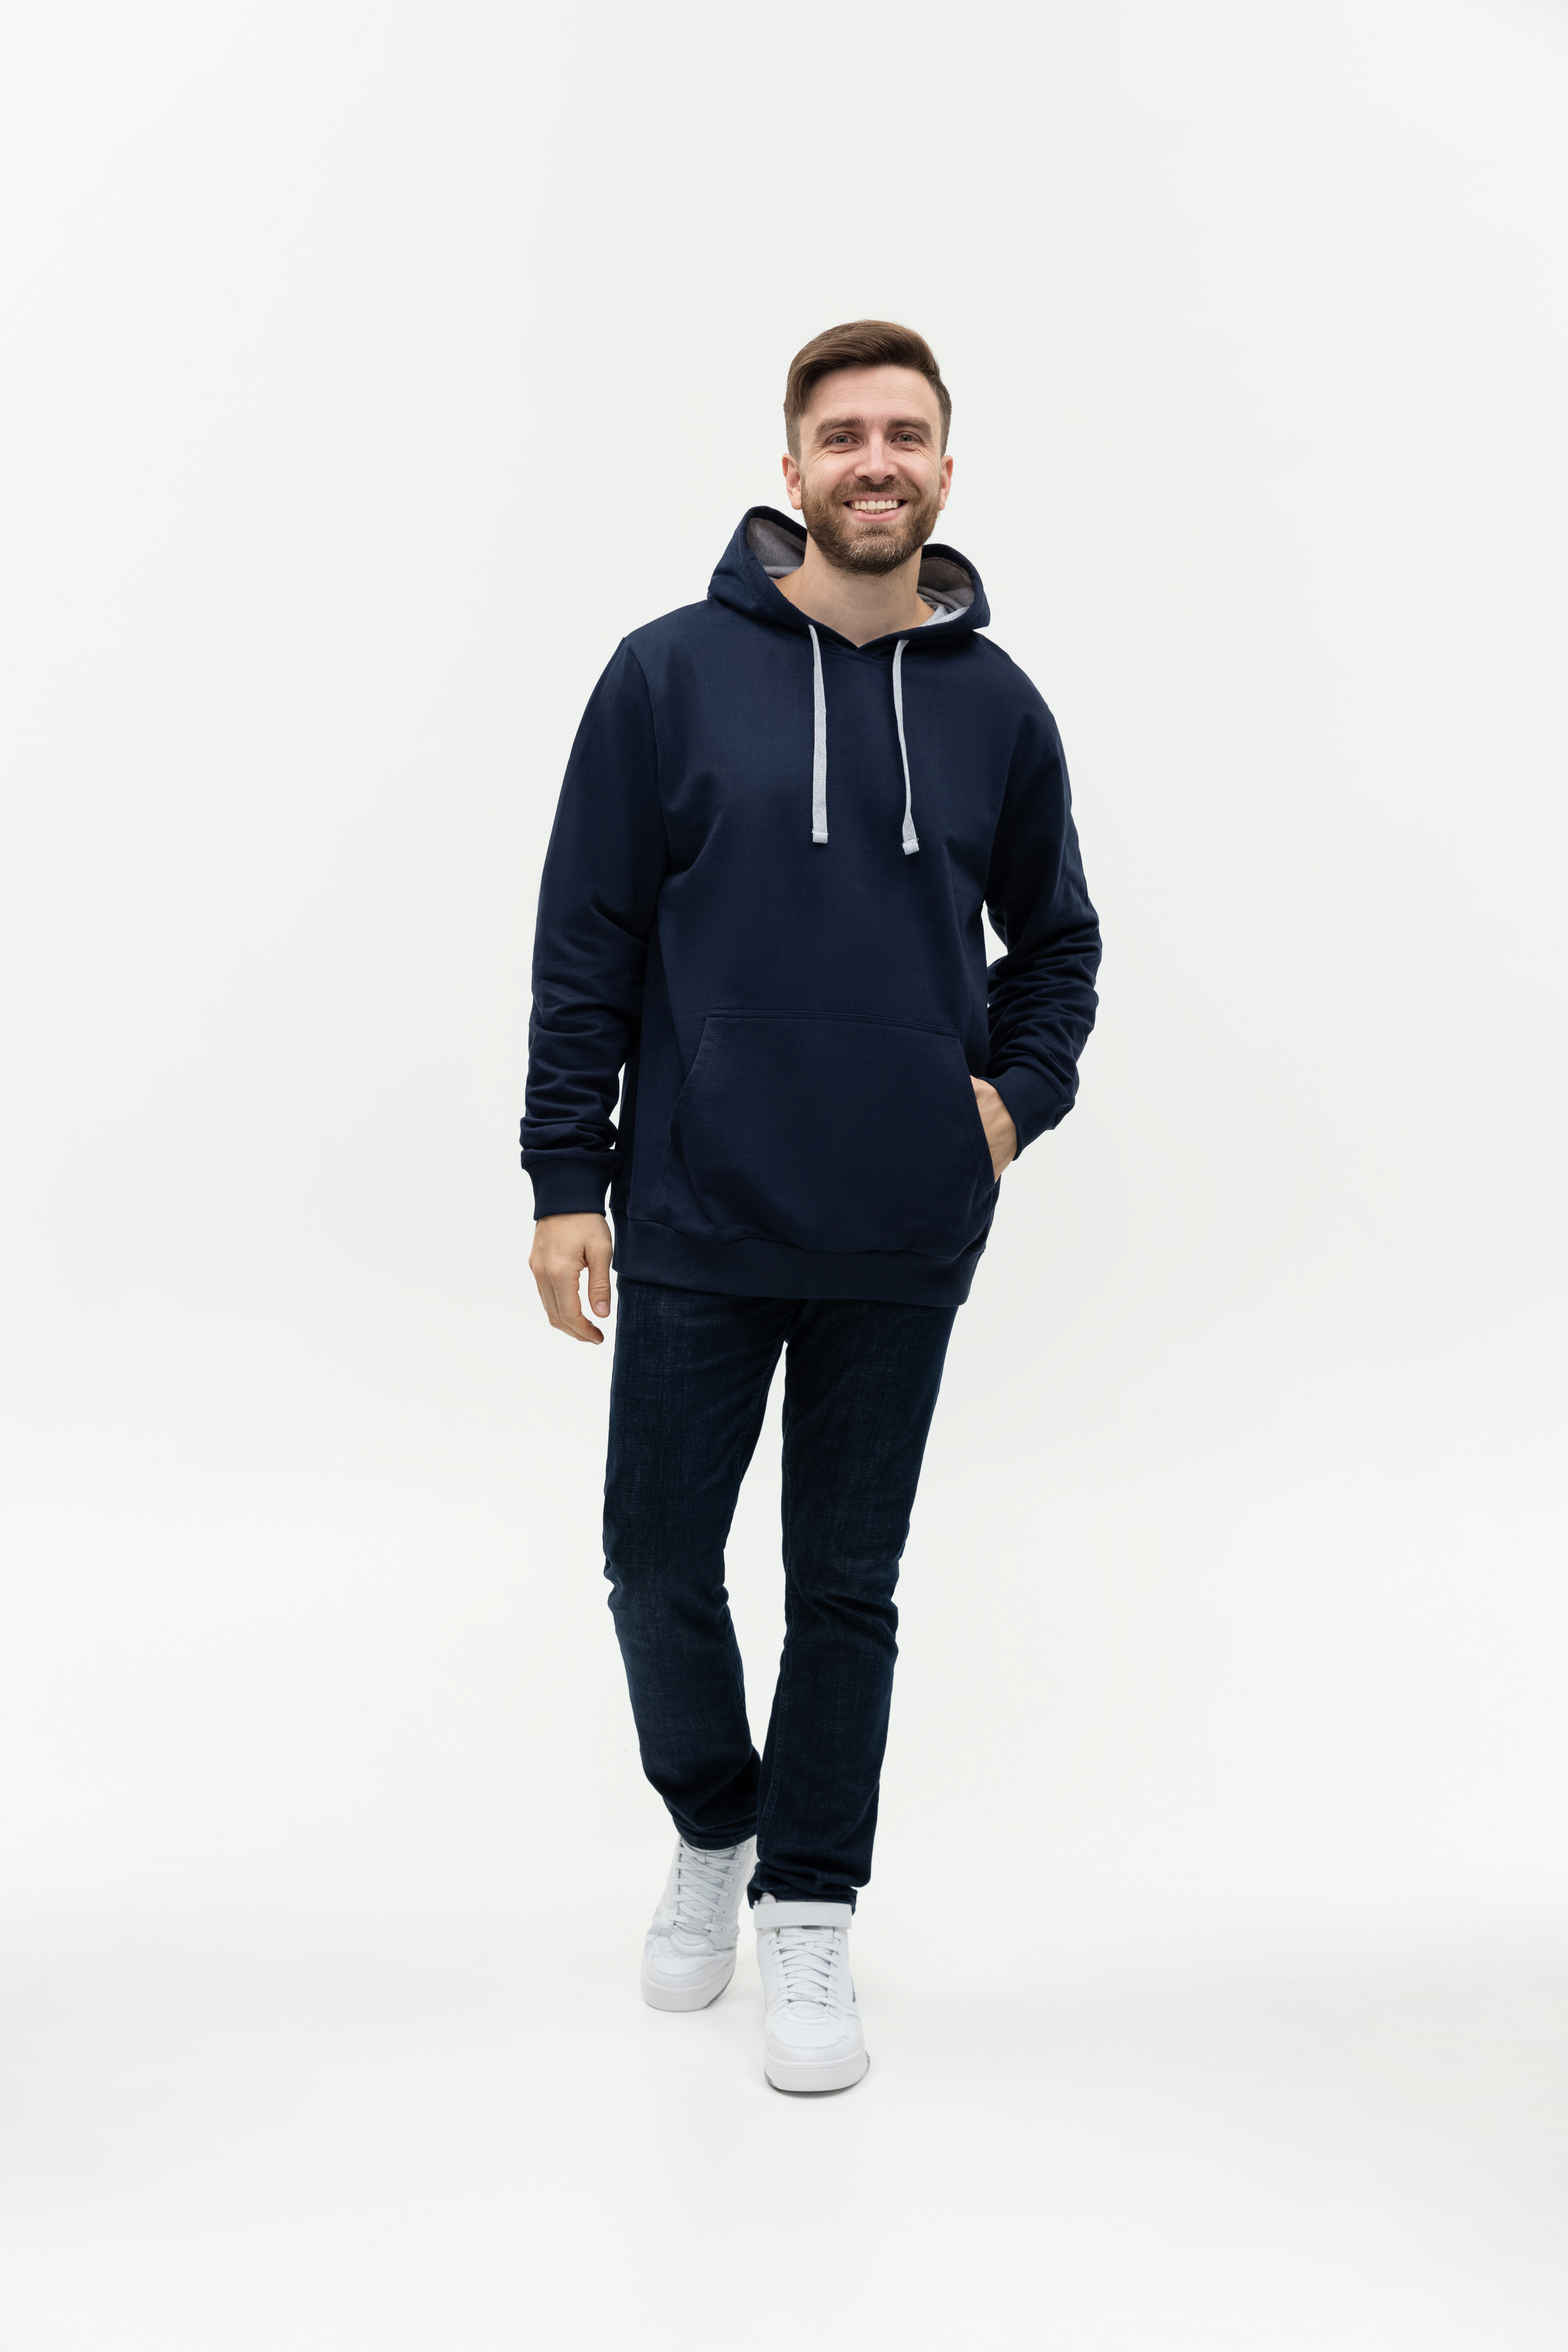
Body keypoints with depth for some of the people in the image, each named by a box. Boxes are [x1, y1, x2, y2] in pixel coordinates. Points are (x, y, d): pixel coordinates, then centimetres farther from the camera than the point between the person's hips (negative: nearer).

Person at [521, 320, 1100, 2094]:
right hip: (694, 1229, -1)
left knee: (848, 1588, 10)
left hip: (904, 1243, 1)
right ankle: (714, 1833, 36)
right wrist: (563, 1181, -5)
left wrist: (1017, 1094, -1)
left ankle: (809, 1917, 26)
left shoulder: (996, 705, 5)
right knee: (661, 1566, 8)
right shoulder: (671, 672, -2)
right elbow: (585, 942, -1)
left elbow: (1055, 942, 17)